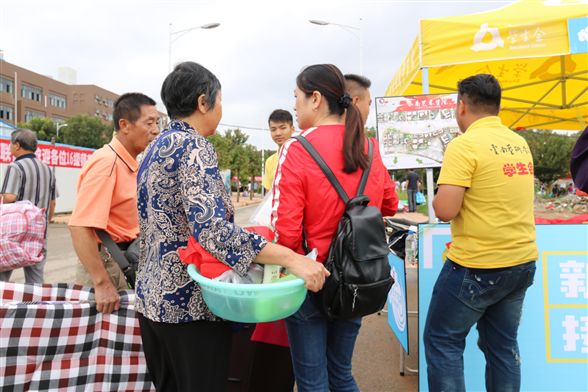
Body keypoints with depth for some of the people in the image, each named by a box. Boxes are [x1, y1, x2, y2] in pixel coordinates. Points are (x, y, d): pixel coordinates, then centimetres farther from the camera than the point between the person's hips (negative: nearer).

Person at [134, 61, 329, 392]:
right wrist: (292, 258, -29)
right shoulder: (193, 146, -16)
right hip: (190, 301, -9)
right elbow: (213, 231, -28)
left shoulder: (156, 148, 11)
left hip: (153, 294, 9)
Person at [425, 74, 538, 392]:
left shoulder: (464, 145, -16)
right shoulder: (520, 144, 8)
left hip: (477, 266, -7)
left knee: (442, 342, 7)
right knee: (503, 345, 19)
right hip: (523, 262, 8)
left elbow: (445, 210, -21)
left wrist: (439, 196, -2)